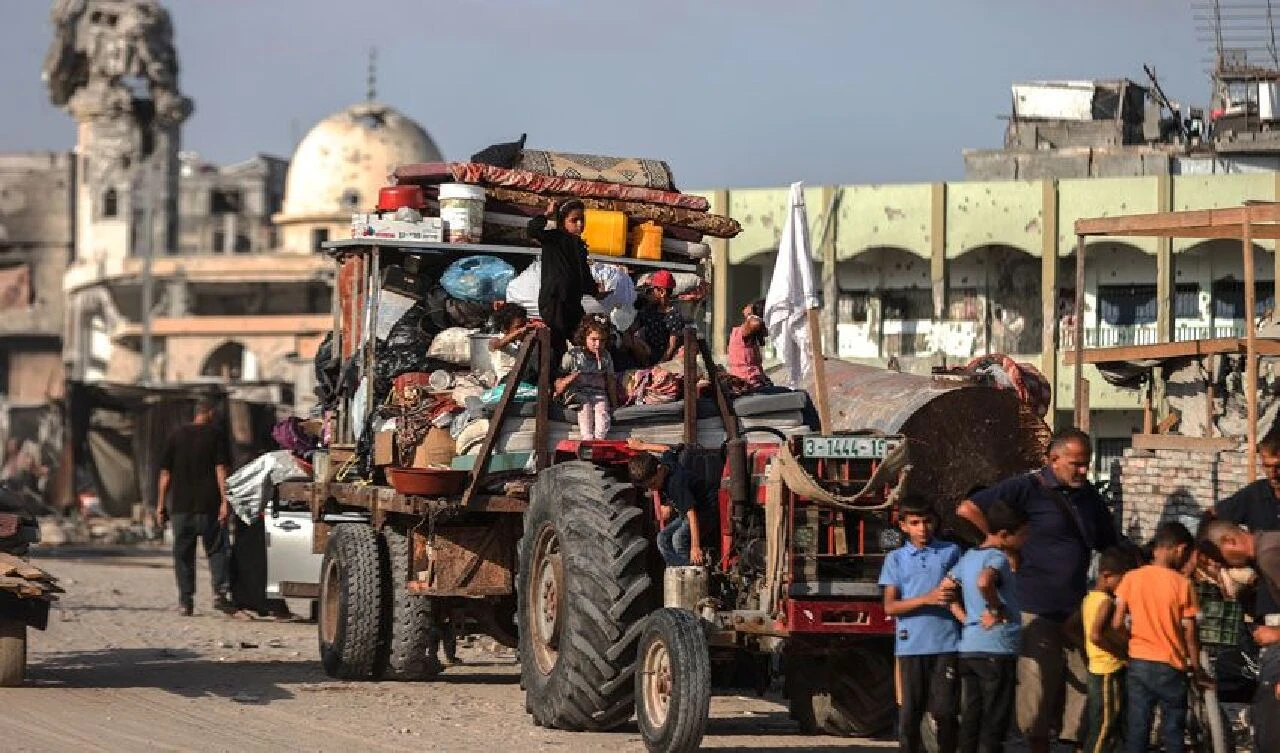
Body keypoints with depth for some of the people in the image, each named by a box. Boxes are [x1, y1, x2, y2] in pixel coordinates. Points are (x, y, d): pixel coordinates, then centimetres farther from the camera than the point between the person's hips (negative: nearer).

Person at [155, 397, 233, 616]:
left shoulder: (177, 436, 9)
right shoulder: (215, 435, 0)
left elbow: (165, 473, 8)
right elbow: (221, 470, -8)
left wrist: (161, 504, 11)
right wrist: (224, 500, -10)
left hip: (180, 506, 2)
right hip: (208, 505, -2)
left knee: (183, 554, 7)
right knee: (217, 550, 3)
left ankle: (185, 600, 5)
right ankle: (220, 592, -13)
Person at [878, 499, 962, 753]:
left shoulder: (951, 552, 9)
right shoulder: (896, 559, 8)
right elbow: (890, 606, 0)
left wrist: (952, 591, -4)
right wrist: (927, 598, -13)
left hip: (946, 644, 0)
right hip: (910, 645, 0)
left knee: (945, 712, -1)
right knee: (909, 714, 1)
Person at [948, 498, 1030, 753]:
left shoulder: (968, 557, 13)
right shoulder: (999, 558, -14)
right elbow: (984, 581, -34)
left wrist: (965, 618, 11)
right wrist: (996, 609, -18)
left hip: (967, 647, 8)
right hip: (997, 648, -8)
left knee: (970, 720, 11)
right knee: (995, 723, -3)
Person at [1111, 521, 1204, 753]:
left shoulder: (1131, 578, -1)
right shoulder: (1183, 584, -9)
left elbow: (1117, 624, -2)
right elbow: (1190, 633, -8)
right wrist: (1197, 669, 4)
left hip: (1137, 663, 3)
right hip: (1171, 667, -3)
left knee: (1137, 730, 6)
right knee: (1173, 733, 7)